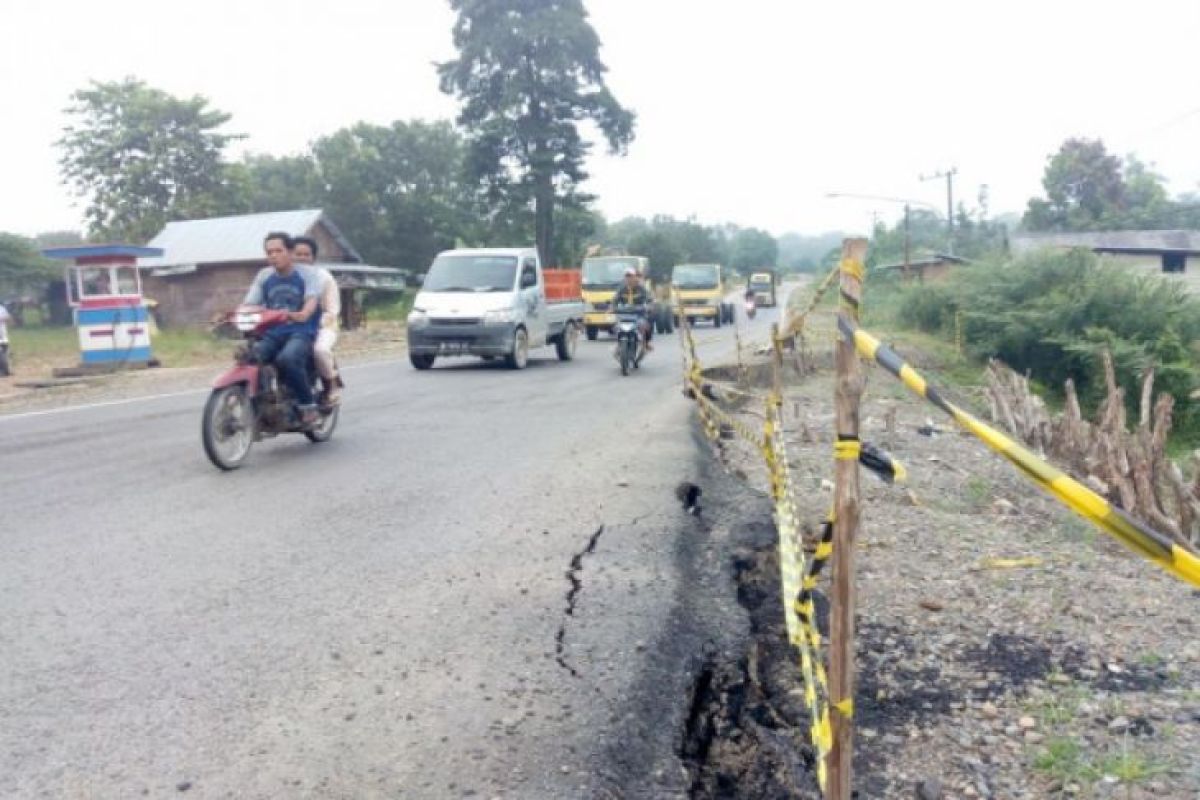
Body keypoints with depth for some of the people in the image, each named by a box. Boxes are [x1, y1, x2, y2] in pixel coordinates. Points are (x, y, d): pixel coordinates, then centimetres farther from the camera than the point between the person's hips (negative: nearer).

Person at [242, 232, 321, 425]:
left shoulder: (306, 274, 1)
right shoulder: (264, 276, 13)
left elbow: (311, 301, -16)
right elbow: (249, 304, 5)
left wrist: (301, 315, -39)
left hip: (301, 332, -4)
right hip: (272, 333, 4)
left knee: (287, 359, -35)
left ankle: (307, 404, -18)